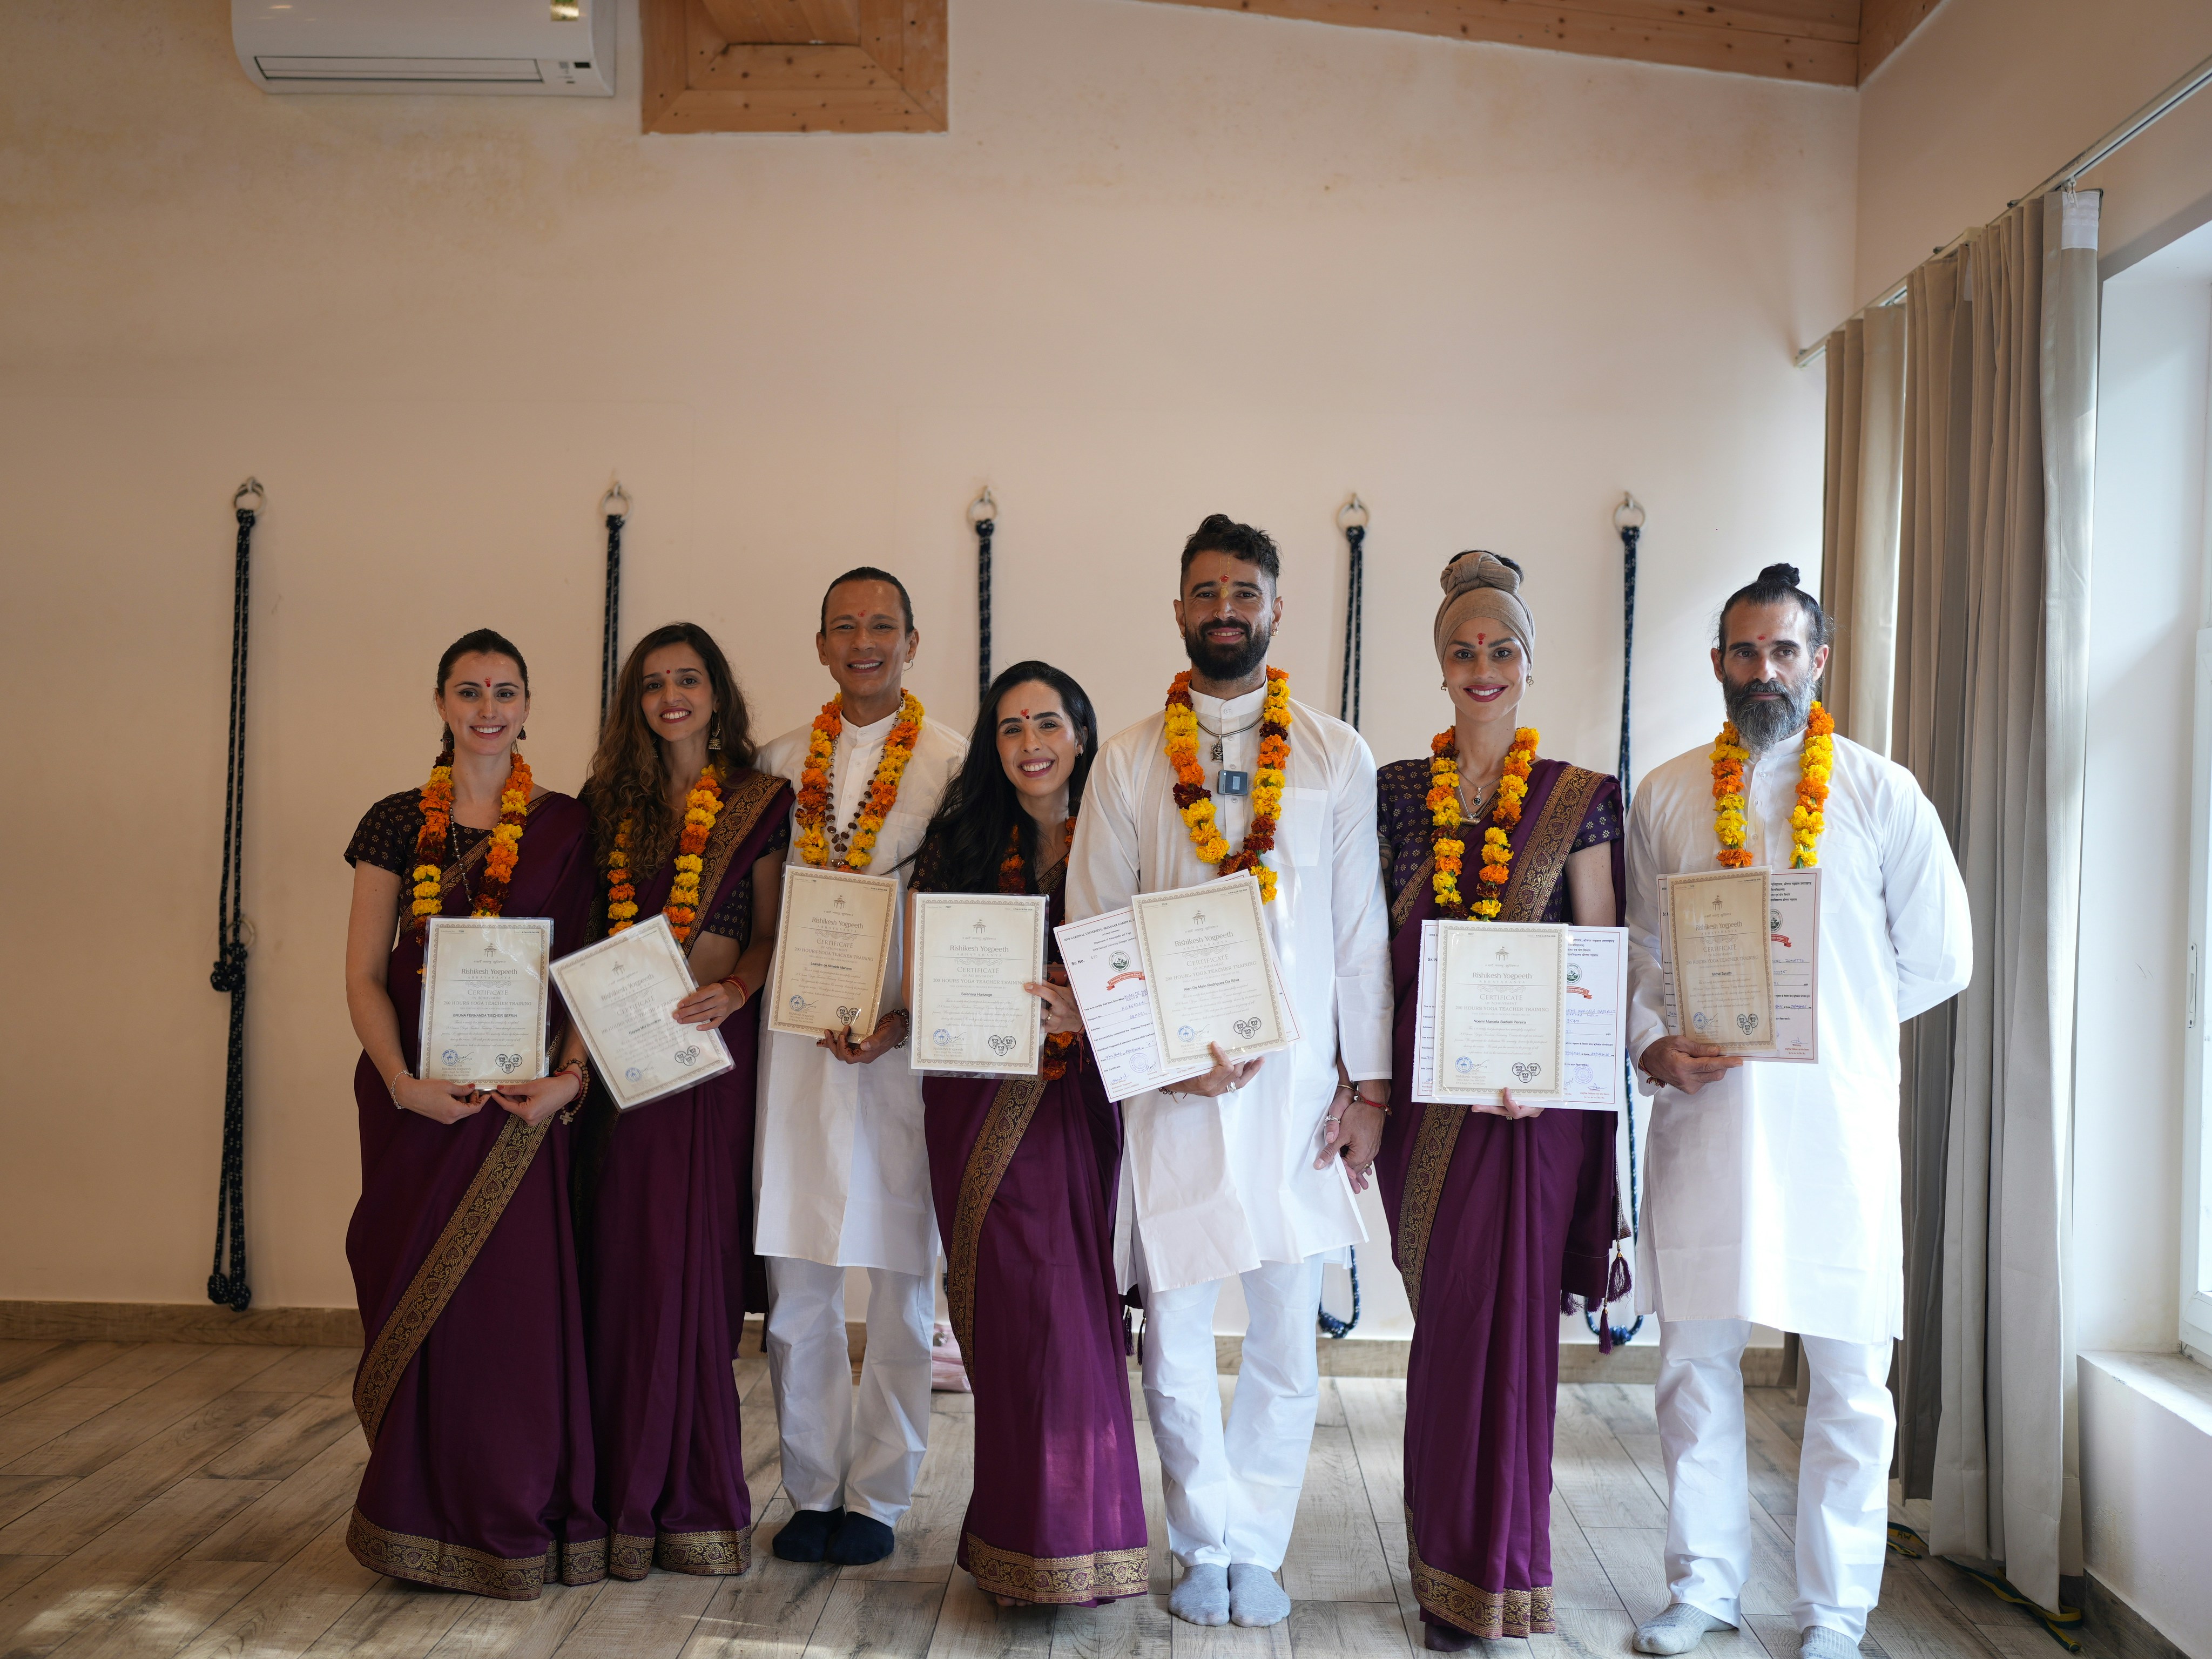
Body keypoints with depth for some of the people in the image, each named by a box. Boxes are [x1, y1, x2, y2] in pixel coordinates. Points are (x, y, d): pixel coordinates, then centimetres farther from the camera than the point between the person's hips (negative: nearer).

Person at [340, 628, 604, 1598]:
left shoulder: (564, 827, 3)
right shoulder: (397, 824, 6)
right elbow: (364, 976, 3)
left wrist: (568, 1079, -13)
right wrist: (402, 1081, -11)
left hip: (523, 1096, -1)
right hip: (415, 1097, 1)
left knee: (517, 1294, -1)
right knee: (416, 1295, 5)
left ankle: (514, 1519, 14)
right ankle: (423, 1521, 19)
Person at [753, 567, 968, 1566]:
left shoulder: (956, 763, 0)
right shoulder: (784, 762, 11)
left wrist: (905, 1020, -13)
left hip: (910, 1043, -3)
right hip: (798, 1037, 3)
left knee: (901, 1280, 5)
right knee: (796, 1283, 6)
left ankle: (876, 1497, 19)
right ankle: (812, 1491, 21)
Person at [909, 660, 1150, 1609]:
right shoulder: (965, 842, 10)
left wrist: (1085, 1017, -22)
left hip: (1071, 1097, -2)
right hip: (974, 1103, 2)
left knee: (1060, 1309, -2)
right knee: (1001, 1313, 3)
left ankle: (1069, 1544, 13)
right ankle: (1018, 1538, 14)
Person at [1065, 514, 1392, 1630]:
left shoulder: (1337, 758, 6)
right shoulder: (1129, 761, 5)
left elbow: (1360, 931, 5)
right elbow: (1092, 930, 4)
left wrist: (1367, 1086, 1)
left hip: (1299, 1084, 0)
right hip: (1170, 1089, 0)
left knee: (1287, 1344, 6)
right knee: (1175, 1339, 6)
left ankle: (1255, 1548, 24)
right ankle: (1207, 1545, 24)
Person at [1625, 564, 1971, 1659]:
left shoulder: (1882, 794, 3)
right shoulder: (1665, 796, 8)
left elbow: (1938, 961, 5)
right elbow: (1638, 955, 10)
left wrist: (1814, 1025, 1)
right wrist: (1654, 1047, -8)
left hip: (1837, 1122, -1)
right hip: (1703, 1117, 2)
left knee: (1849, 1379, 5)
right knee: (1694, 1359, 7)